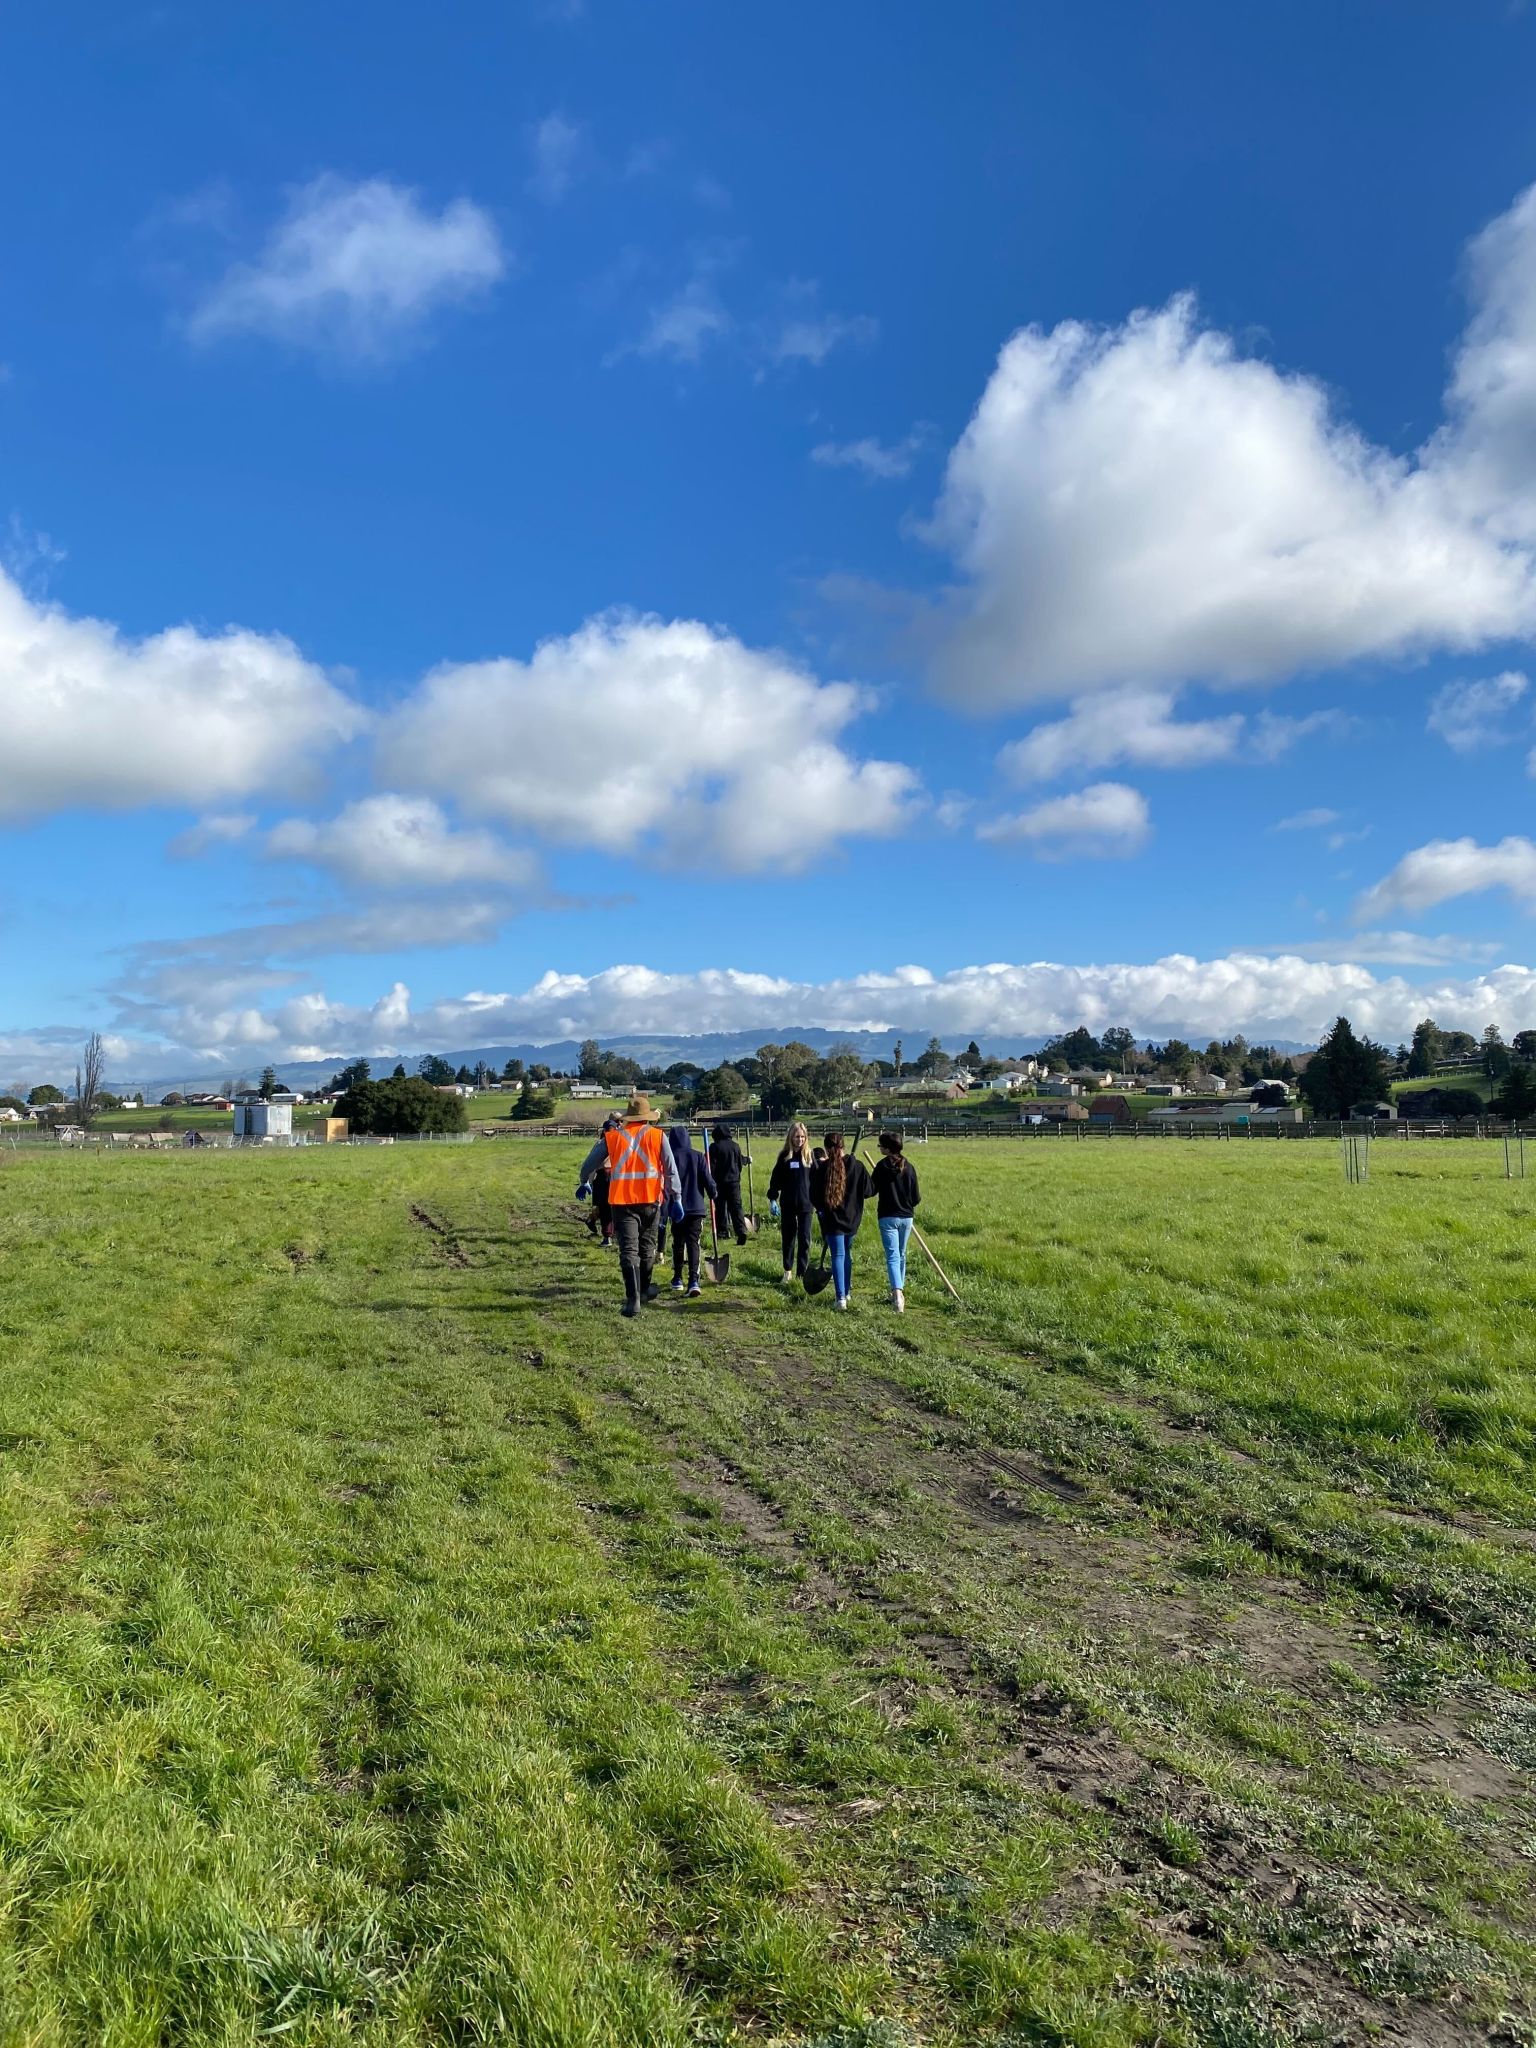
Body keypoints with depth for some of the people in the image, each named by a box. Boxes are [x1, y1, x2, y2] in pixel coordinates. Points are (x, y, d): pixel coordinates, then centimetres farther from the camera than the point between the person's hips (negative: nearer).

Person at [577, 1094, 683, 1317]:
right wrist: (676, 1199, 1)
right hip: (649, 1199, 1)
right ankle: (644, 1289, 35)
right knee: (647, 1247, 20)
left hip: (621, 1200, -1)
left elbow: (589, 1164, 14)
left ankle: (633, 1299, -12)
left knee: (628, 1250, -2)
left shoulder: (611, 1137, 5)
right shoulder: (657, 1136, 2)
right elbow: (671, 1170, -2)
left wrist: (584, 1183, 33)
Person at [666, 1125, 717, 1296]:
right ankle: (693, 1280, -17)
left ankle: (677, 1279, 24)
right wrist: (714, 1195, 19)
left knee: (678, 1243, 15)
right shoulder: (698, 1157, -2)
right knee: (693, 1243, -1)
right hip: (696, 1207, 0)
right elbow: (708, 1180, 0)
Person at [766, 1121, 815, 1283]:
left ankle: (802, 1273, 7)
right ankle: (788, 1271, 23)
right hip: (787, 1205, 1)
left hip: (805, 1204, -1)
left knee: (804, 1239, 0)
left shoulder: (810, 1156, 1)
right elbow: (775, 1179, 4)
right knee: (788, 1238, 9)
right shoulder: (784, 1156, 1)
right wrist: (772, 1199, -3)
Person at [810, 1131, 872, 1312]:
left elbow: (814, 1196, -6)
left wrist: (821, 1208, 14)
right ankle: (847, 1293, 29)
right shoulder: (857, 1166, -6)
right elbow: (867, 1191, -1)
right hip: (852, 1218, 3)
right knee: (847, 1254, 20)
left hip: (832, 1219, -3)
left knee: (838, 1256, 0)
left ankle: (841, 1298, -8)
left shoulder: (822, 1169, -11)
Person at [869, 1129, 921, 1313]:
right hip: (906, 1217, 4)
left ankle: (897, 1293, -27)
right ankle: (900, 1291, 31)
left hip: (887, 1217, -4)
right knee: (901, 1255, 20)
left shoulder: (882, 1166, -12)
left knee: (892, 1256, -9)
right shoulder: (909, 1167, -1)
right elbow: (916, 1197, 2)